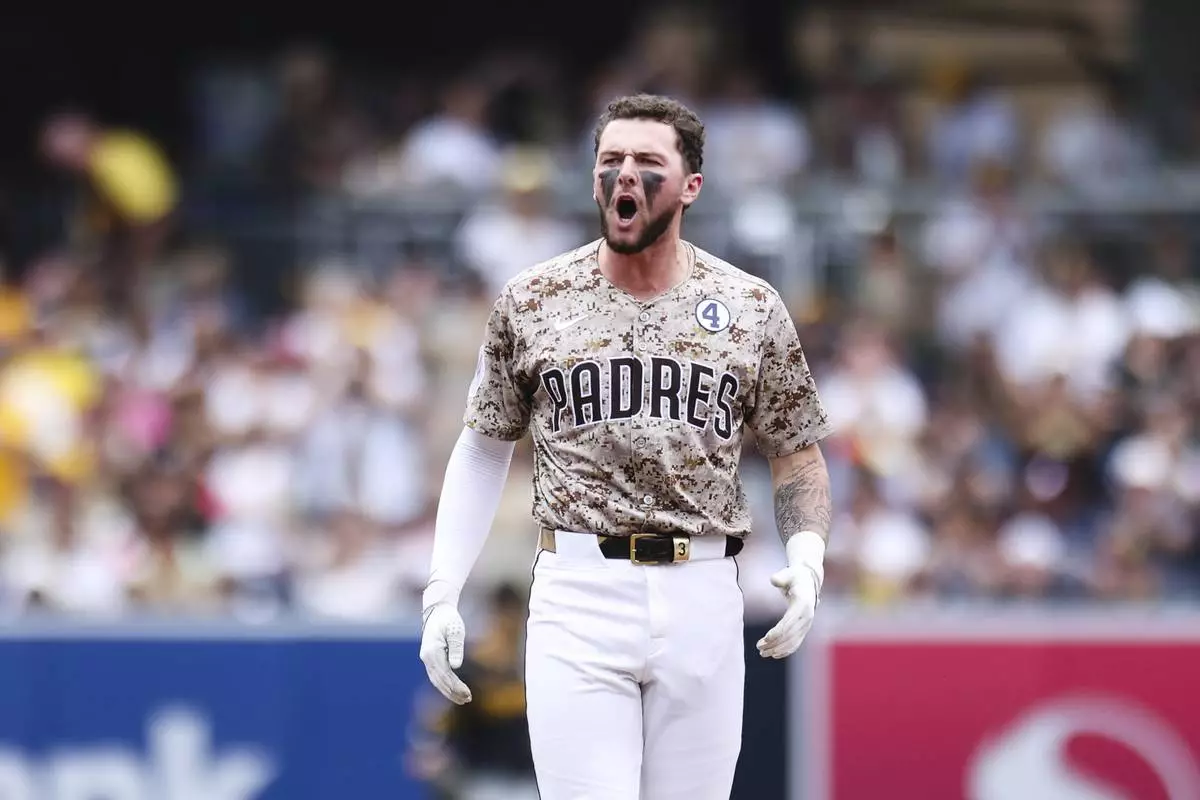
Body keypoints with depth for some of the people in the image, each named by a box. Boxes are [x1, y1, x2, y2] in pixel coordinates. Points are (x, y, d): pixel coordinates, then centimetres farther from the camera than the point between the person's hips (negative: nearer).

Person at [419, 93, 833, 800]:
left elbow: (797, 451, 12)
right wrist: (443, 594, 4)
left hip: (703, 601, 1)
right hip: (577, 595, -1)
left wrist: (807, 555, -8)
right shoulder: (532, 302, 5)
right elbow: (485, 448, 12)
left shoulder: (752, 310, 5)